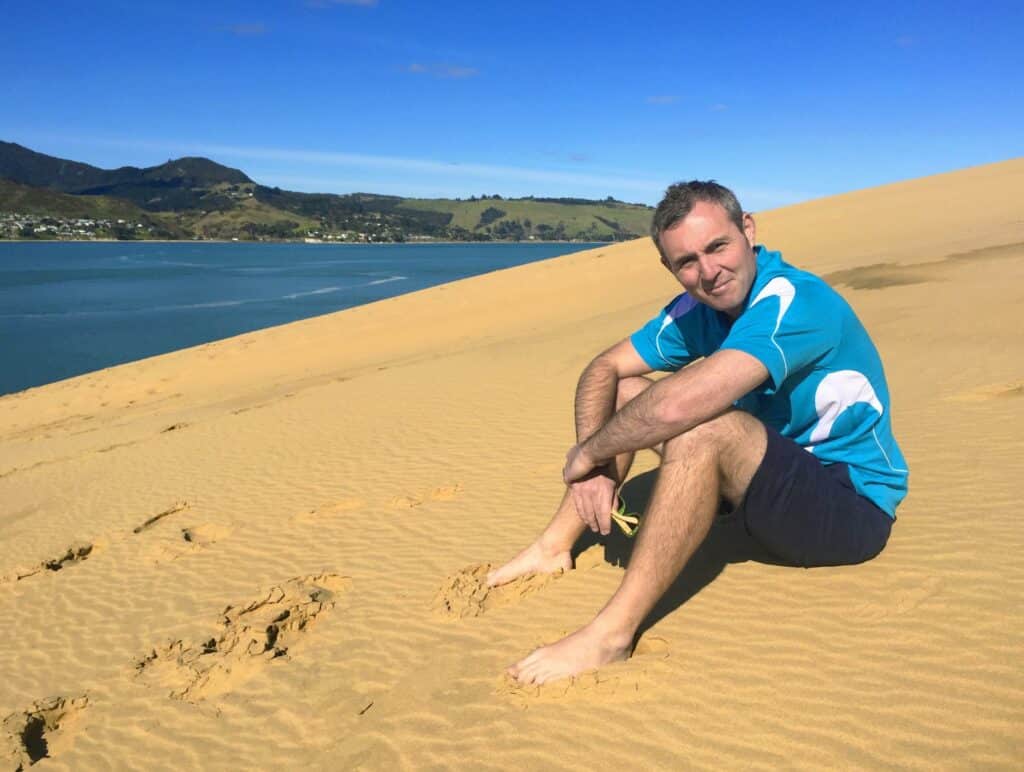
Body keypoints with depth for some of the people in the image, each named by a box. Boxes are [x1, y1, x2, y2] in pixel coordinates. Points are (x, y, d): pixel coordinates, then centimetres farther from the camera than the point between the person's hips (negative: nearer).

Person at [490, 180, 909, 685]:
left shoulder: (792, 302, -27)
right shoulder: (697, 310, -1)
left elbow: (680, 405, -40)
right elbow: (603, 370, 2)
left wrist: (588, 452, -23)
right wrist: (598, 464, -15)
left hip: (852, 507, -8)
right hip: (784, 470, 8)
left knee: (701, 425, -36)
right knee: (627, 394, 4)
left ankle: (613, 633, -30)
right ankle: (555, 547, 3)